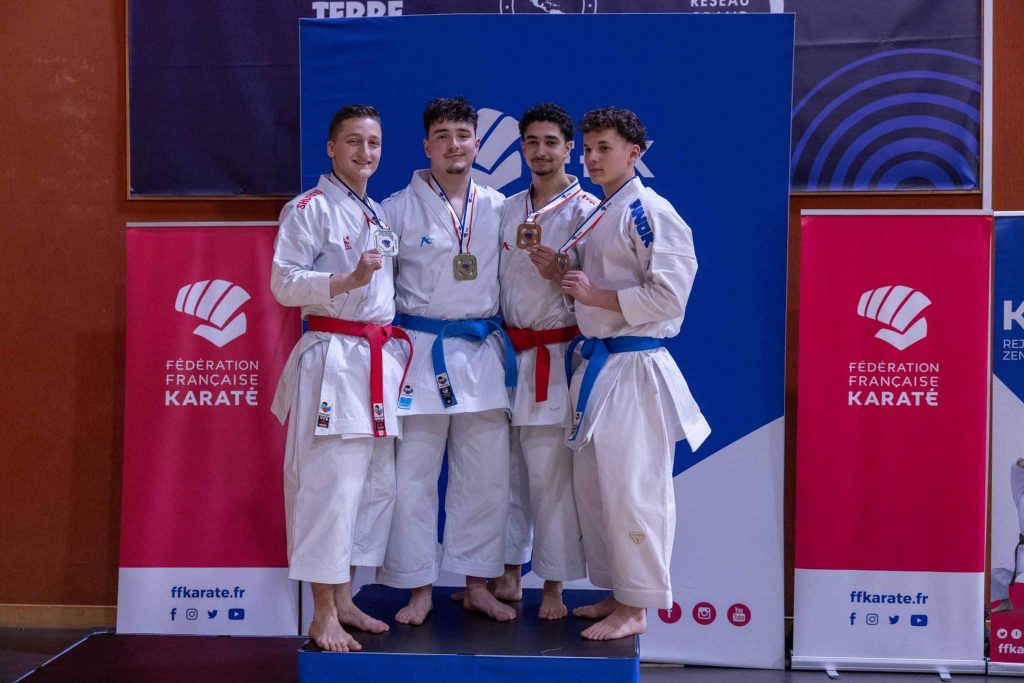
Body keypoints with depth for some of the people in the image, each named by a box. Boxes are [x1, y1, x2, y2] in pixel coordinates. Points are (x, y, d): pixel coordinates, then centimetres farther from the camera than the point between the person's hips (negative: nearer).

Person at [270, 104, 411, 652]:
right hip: (332, 356, -8)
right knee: (330, 484, -9)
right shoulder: (309, 209, -6)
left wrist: (398, 344, 12)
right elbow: (284, 283, -13)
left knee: (375, 487, 10)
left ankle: (343, 600, 23)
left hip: (380, 358, 8)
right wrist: (349, 279, -24)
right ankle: (323, 616, 2)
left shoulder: (380, 214, 17)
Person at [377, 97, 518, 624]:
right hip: (421, 350, -3)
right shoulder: (400, 208, 1)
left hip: (482, 352, 3)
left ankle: (477, 584, 21)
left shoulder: (499, 208, 9)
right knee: (414, 476, 1)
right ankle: (419, 589, 14)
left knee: (484, 476, 7)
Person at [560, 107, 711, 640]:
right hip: (597, 362, 10)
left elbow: (667, 295, -18)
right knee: (591, 484, 14)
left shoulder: (649, 211, -11)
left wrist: (595, 295, -16)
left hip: (634, 367, -10)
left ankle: (635, 608, 7)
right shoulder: (594, 216, 17)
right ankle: (616, 592, 27)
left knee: (630, 487, -5)